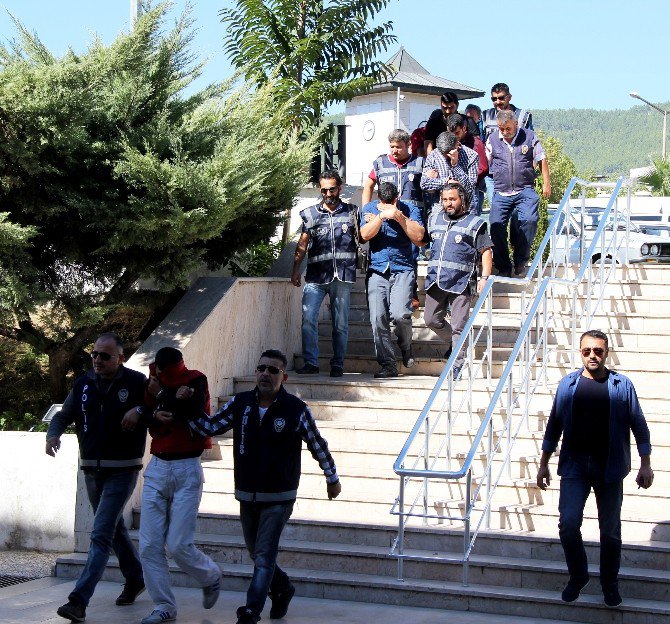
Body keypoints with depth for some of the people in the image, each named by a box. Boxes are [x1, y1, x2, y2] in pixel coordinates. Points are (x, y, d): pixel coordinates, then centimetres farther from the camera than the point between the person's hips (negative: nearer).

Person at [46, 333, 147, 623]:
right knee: (115, 529, 20)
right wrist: (53, 434, -10)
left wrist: (140, 409, -22)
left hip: (121, 471, -6)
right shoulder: (83, 384, 6)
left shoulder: (136, 382, -8)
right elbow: (64, 415, 10)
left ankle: (79, 600, -18)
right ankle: (135, 580, 38)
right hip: (91, 469, 6)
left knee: (101, 534, -13)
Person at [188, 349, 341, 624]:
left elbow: (318, 446, 1)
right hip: (247, 496, 5)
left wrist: (332, 479, 9)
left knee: (264, 556, -10)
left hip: (279, 498, -5)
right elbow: (209, 427, 3)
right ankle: (283, 589, 41)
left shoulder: (296, 409, -10)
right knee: (256, 553, 17)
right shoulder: (240, 403, 0)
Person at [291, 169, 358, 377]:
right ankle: (310, 362, -5)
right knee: (308, 319, -11)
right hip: (316, 275, 0)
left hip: (343, 275, 0)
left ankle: (337, 364, 11)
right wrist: (295, 271, 5)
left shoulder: (351, 212, 11)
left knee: (340, 323, 3)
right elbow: (302, 244, 11)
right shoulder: (311, 214, 11)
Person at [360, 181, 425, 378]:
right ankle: (388, 365, 0)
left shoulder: (410, 209, 3)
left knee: (399, 314, -19)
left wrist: (399, 216, -16)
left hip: (403, 269, -2)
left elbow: (418, 236, -10)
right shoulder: (370, 209, 8)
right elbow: (365, 235, -6)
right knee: (378, 318, -7)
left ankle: (406, 346, 12)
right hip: (377, 271, 2)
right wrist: (382, 216, -18)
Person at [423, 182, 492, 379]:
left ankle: (457, 366, 2)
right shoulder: (435, 219, 16)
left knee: (458, 327, -4)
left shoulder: (475, 223, 2)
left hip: (461, 282, -5)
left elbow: (485, 251, 0)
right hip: (436, 280, 5)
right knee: (431, 319, 9)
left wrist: (484, 278, -9)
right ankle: (453, 343, 33)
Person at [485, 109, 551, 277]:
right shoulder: (492, 140, 8)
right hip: (501, 193, 2)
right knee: (496, 225, -14)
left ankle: (520, 262, -9)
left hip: (525, 190, -2)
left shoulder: (529, 137, 4)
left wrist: (546, 183, 10)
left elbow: (541, 160, 12)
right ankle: (503, 267, 2)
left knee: (529, 220, -25)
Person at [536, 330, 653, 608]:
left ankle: (610, 584, 24)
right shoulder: (568, 384, 3)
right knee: (568, 524, -9)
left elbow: (639, 425, 4)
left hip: (610, 467, -1)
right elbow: (554, 426, 10)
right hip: (575, 465, 1)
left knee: (610, 530, 6)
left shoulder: (622, 385, -1)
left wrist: (646, 464, 0)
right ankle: (578, 576, 13)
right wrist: (544, 464, 10)